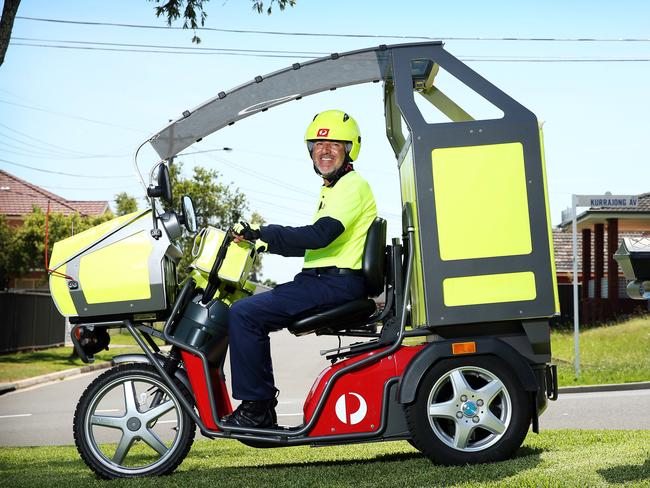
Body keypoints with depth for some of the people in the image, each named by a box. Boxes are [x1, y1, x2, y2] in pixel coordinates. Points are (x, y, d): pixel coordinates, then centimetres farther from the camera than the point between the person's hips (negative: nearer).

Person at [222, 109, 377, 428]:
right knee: (249, 311, 13)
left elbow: (320, 235, -22)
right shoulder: (331, 189, 25)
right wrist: (266, 243, 14)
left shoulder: (352, 186, -8)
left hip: (337, 282, -11)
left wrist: (263, 232, -19)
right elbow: (311, 244, 26)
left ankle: (255, 407, -13)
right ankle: (263, 406, 11)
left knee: (244, 313, -18)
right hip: (320, 279, 11)